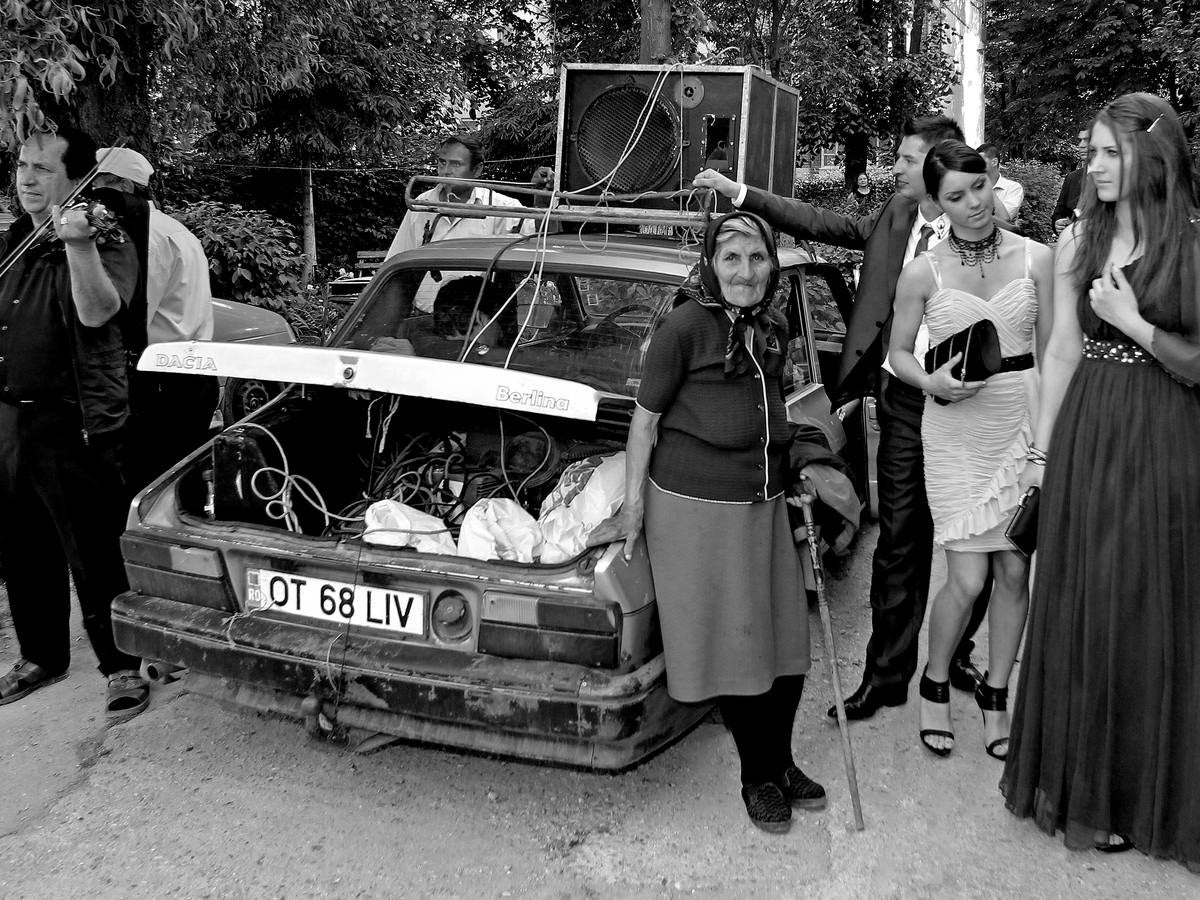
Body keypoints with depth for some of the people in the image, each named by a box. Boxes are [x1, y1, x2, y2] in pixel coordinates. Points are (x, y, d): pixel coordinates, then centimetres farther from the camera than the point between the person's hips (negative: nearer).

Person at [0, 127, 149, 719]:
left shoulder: (107, 243, -6)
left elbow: (96, 311, -24)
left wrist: (78, 245, -34)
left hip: (74, 424, -7)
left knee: (95, 555, -4)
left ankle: (123, 668, 7)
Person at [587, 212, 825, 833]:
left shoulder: (774, 328, 7)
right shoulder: (685, 326, -13)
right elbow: (645, 417, -9)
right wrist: (633, 504, -10)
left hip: (763, 501, 7)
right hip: (695, 504, -6)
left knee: (786, 639, 11)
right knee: (733, 643, 3)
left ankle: (781, 759, 32)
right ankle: (759, 774, 22)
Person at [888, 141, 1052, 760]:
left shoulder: (1035, 259, 1)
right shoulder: (922, 273, -3)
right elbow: (898, 353, 6)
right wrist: (932, 382, -14)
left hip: (1024, 423, 2)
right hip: (956, 430, -2)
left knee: (1015, 570, 7)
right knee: (968, 579, -4)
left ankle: (995, 693, 27)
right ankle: (934, 684, 22)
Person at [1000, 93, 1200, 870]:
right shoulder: (1078, 242, 6)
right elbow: (1062, 353, 8)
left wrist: (1137, 325, -16)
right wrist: (1043, 450, 6)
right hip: (1083, 439, 4)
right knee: (1080, 609, 10)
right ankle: (1080, 784, 27)